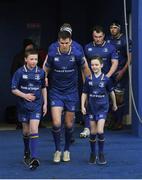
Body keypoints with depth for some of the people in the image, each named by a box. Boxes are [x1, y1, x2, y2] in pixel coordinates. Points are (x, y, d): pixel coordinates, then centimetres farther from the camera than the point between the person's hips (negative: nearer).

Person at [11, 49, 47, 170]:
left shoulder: (41, 72, -1)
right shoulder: (20, 72, -6)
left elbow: (43, 88, 11)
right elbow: (14, 89, -4)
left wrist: (45, 103, 9)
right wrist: (24, 95, -19)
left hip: (36, 105, -1)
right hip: (23, 105, 1)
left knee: (34, 129, -14)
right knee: (26, 130, 12)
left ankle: (34, 157, -20)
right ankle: (27, 153, 34)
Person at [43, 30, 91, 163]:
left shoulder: (77, 54, -9)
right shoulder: (52, 55, -8)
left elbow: (85, 69, 6)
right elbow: (45, 71, 6)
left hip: (71, 93, 0)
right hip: (56, 92, 0)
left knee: (69, 124, 7)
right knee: (56, 123, -12)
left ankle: (67, 150, 28)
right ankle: (57, 150, 8)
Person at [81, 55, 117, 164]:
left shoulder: (106, 79, -6)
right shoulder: (89, 79, 0)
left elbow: (111, 92, 8)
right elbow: (84, 93, 6)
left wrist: (114, 104, 18)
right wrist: (83, 106, -3)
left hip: (102, 107, -2)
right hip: (92, 107, 2)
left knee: (100, 131, -13)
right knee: (93, 132, 6)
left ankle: (101, 154, 3)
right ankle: (93, 154, 21)